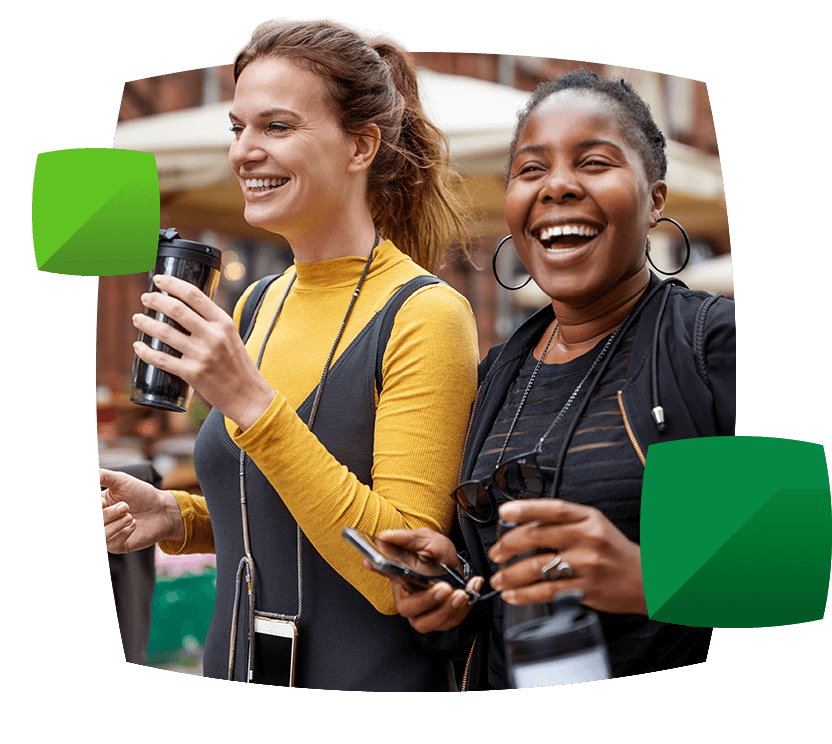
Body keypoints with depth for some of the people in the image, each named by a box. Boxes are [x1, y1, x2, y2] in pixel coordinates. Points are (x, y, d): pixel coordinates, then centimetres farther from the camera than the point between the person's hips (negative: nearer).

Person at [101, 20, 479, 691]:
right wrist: (177, 517, -3)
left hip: (372, 678, -6)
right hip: (235, 665, 7)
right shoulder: (255, 308, 4)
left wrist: (251, 402, -27)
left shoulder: (425, 315, -17)